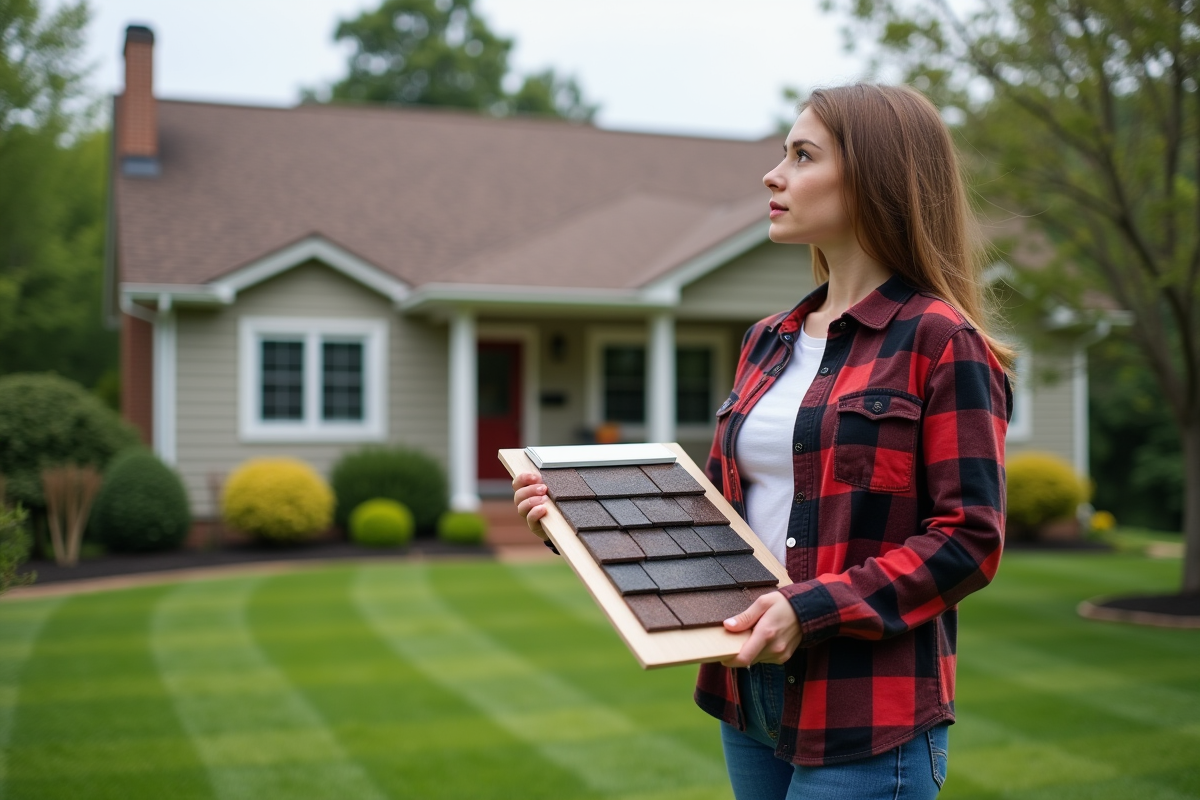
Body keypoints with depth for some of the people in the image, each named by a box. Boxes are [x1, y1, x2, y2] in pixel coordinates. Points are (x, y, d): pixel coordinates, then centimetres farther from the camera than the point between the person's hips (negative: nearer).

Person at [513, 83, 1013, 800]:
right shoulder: (768, 343, 12)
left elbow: (969, 539, -14)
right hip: (751, 695, 7)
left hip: (868, 720, -7)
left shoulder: (941, 342, -9)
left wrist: (814, 609, -23)